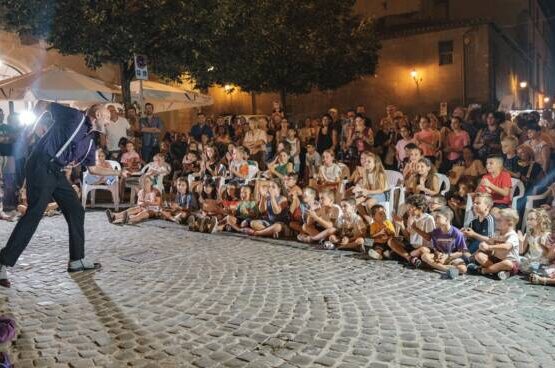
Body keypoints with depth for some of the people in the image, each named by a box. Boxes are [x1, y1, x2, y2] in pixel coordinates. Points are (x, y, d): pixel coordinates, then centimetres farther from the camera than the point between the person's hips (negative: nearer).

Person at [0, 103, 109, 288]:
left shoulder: (90, 140, 19)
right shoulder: (75, 116, -1)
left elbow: (92, 168, 25)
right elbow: (48, 106, 7)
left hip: (57, 173, 9)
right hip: (41, 166, -9)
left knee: (76, 211, 7)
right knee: (34, 213, -15)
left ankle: (77, 260, 16)